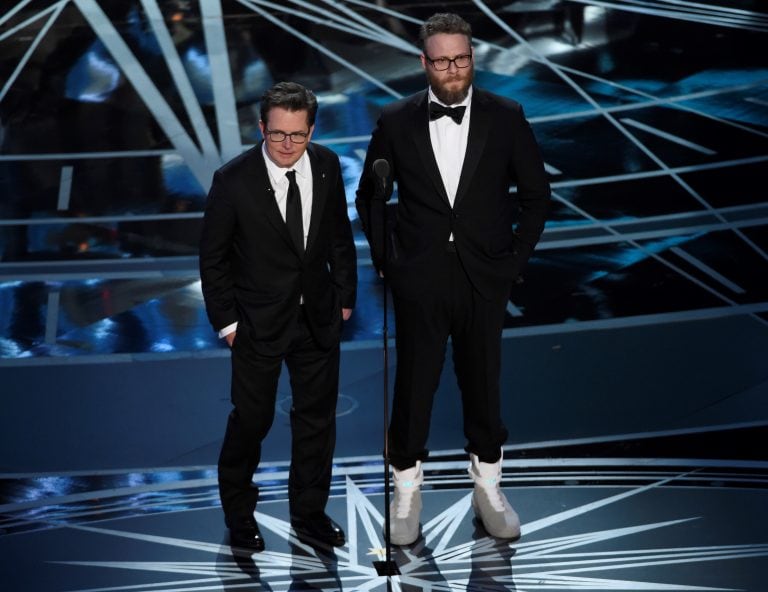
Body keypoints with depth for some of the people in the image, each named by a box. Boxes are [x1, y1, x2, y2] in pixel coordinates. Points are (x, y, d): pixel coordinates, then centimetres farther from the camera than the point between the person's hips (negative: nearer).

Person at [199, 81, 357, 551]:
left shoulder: (327, 166, -7)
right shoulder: (234, 180, -18)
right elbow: (213, 257, -8)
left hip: (319, 318, 4)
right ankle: (239, 512, 33)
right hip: (259, 322, -4)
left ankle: (310, 513, 33)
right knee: (252, 420, 8)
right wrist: (226, 321, -7)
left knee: (317, 419, 14)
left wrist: (345, 296, 9)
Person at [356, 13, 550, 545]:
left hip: (484, 278, 0)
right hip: (418, 279, 0)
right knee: (413, 385, 5)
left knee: (484, 382, 11)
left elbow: (536, 195, 5)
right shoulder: (396, 120, -1)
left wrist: (515, 260, -1)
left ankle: (488, 489, 26)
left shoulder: (506, 117, -2)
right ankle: (407, 493, 20)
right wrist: (386, 259, 1)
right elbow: (370, 196, 8)